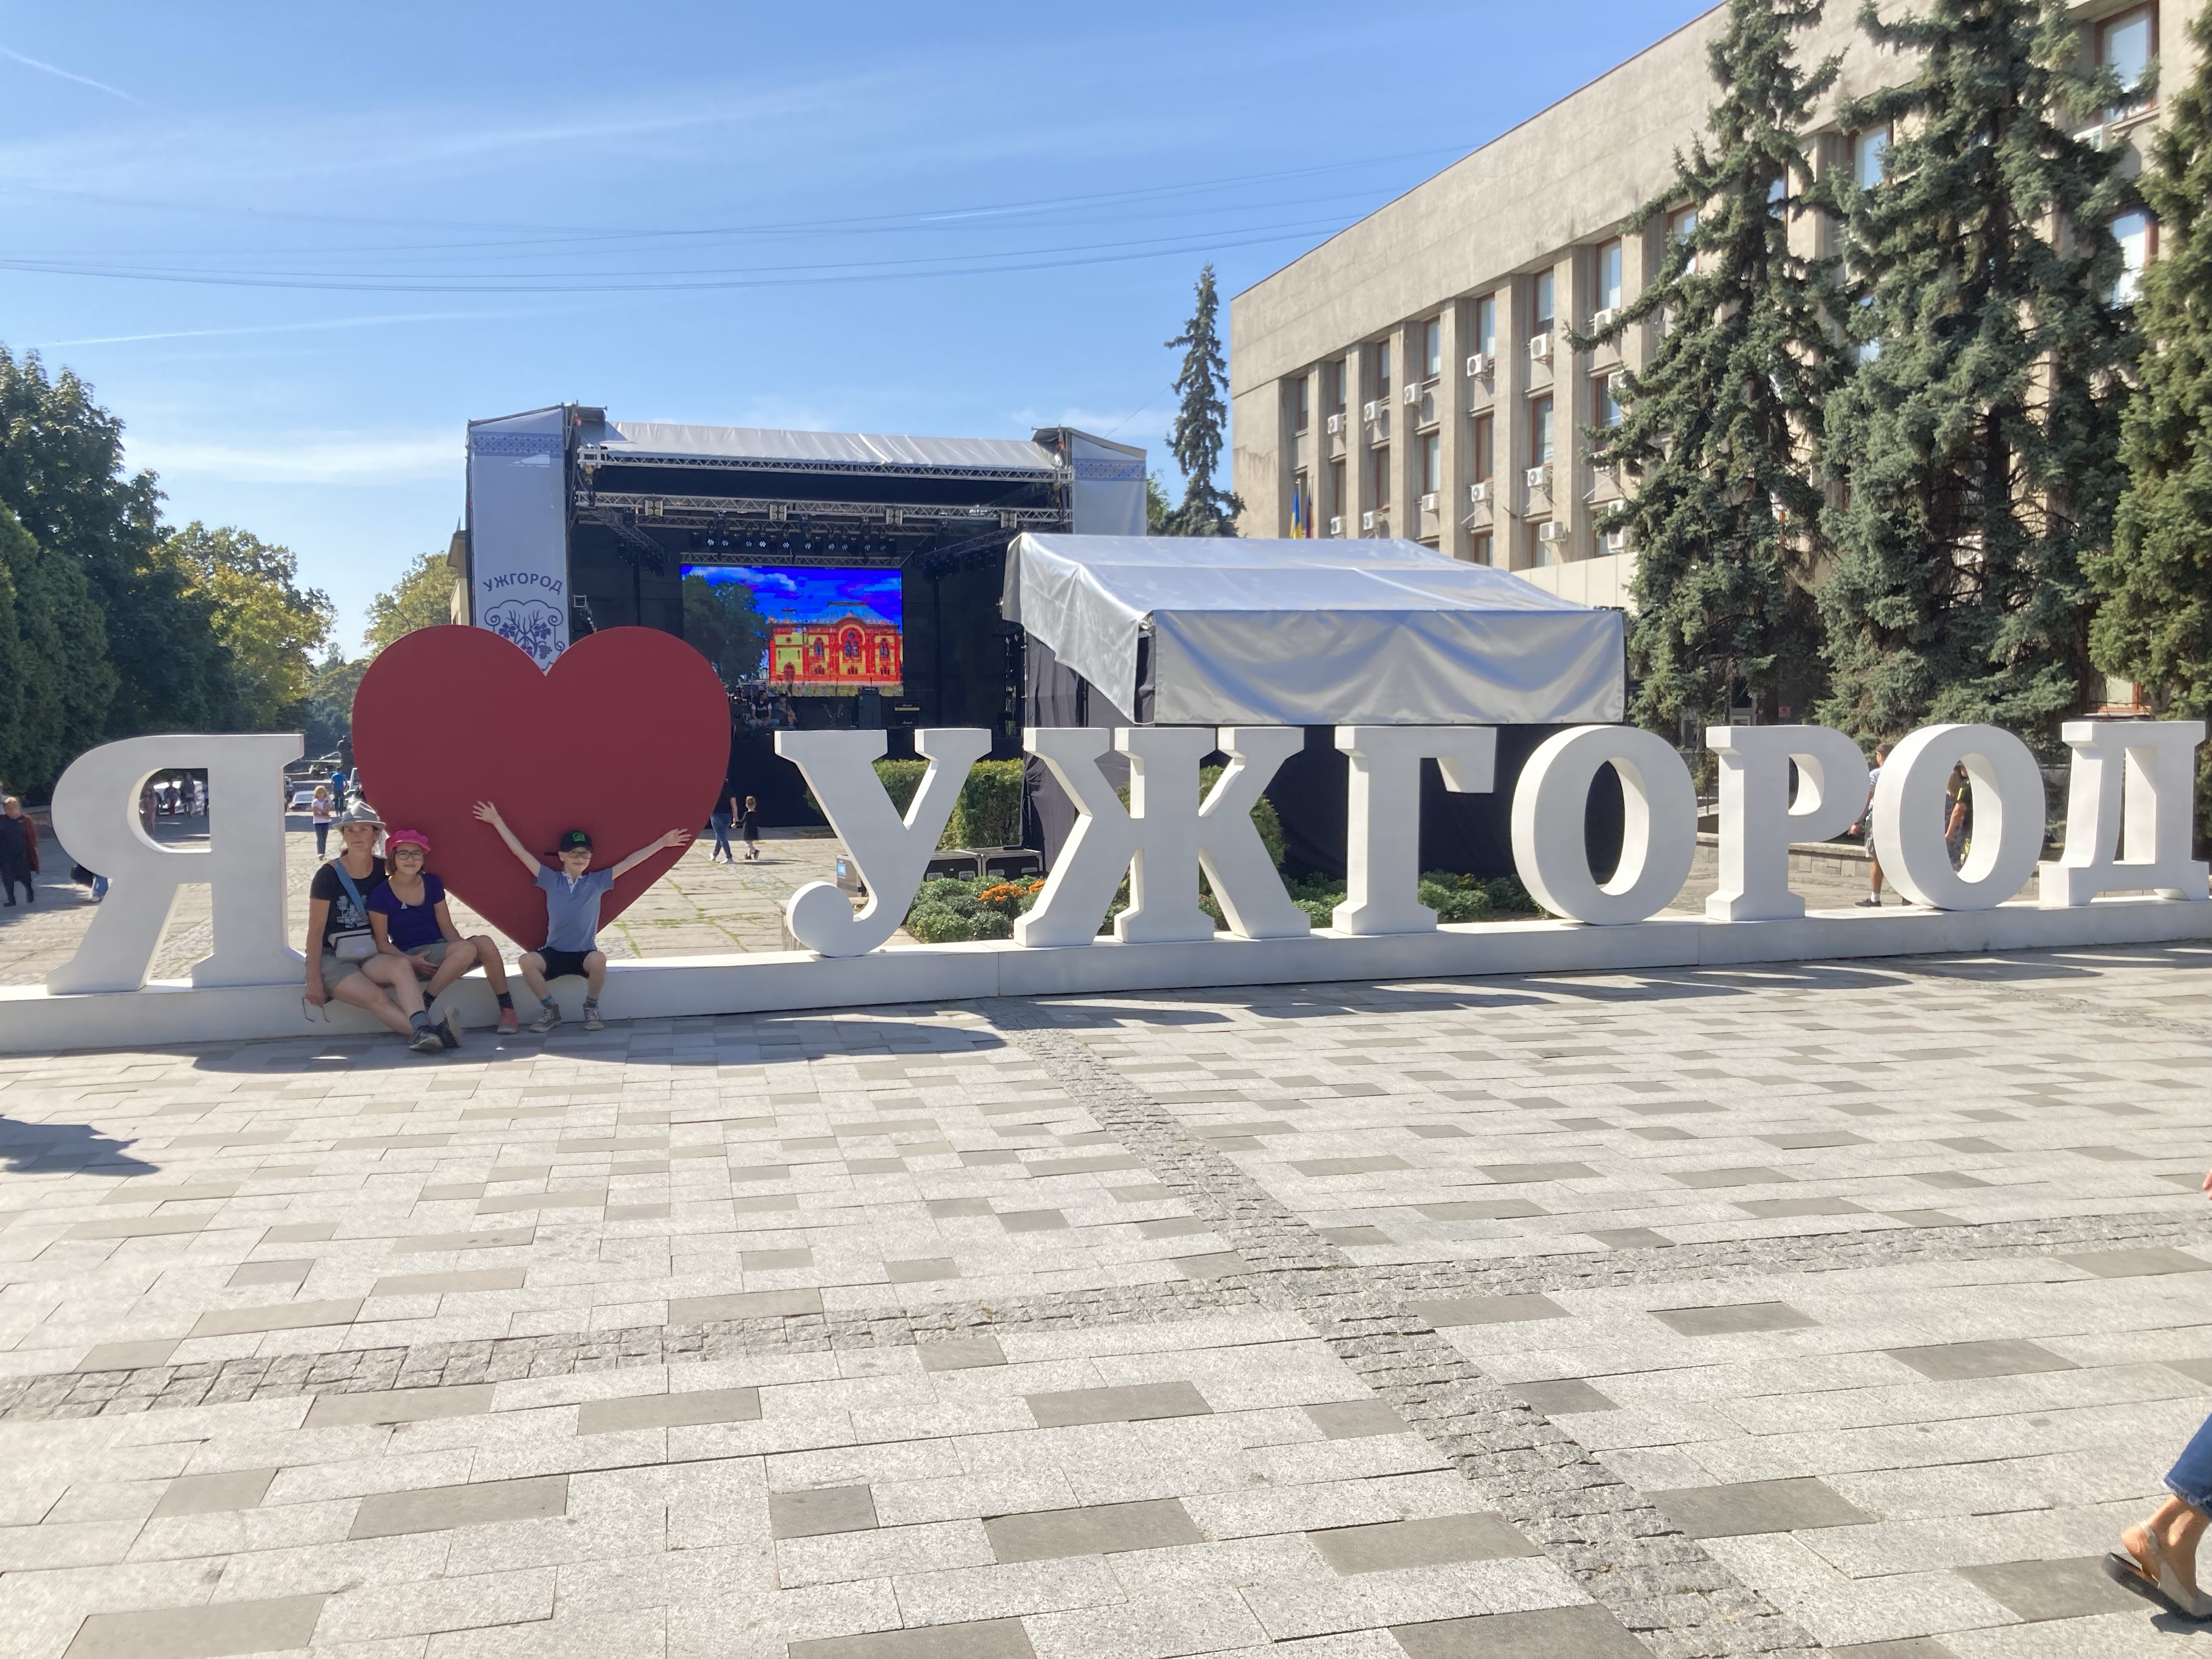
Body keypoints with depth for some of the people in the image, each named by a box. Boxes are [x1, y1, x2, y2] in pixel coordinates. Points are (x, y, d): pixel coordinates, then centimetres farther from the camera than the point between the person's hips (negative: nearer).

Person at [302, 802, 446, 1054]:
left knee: (402, 966, -31)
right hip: (333, 958, -3)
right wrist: (314, 979, -10)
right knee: (379, 999, -29)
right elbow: (316, 931, -8)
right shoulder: (329, 875, -8)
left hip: (370, 956, 3)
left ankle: (422, 1032, -50)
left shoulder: (383, 870, 3)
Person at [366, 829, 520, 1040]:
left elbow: (447, 927, 9)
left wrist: (461, 946, -11)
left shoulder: (432, 884, 8)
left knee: (485, 942, -27)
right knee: (467, 949, -34)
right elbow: (382, 942, -4)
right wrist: (411, 961, -20)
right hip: (412, 955, -5)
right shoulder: (381, 895, -6)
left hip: (440, 949, 5)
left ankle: (507, 1010, -22)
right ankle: (422, 1006, -25)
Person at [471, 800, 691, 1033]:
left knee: (599, 959, -36)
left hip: (585, 954, -1)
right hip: (553, 953, 1)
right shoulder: (550, 880, 3)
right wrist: (498, 822, -1)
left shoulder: (598, 881, 2)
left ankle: (591, 1007, -8)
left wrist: (662, 843, -5)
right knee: (527, 960, -30)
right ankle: (550, 1009, -7)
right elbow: (521, 853, 2)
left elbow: (630, 862, -1)